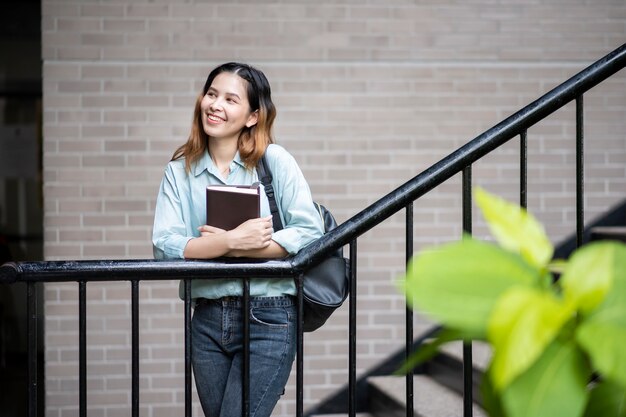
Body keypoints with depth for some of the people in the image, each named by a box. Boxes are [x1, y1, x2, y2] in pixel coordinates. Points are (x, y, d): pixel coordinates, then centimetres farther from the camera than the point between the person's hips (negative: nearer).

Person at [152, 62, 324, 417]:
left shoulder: (274, 161, -2)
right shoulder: (180, 170, 5)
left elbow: (310, 231, -11)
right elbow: (165, 245, -7)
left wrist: (230, 247, -15)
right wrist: (232, 241, -21)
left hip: (269, 319, -4)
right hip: (207, 320, 4)